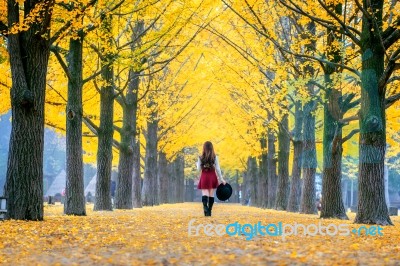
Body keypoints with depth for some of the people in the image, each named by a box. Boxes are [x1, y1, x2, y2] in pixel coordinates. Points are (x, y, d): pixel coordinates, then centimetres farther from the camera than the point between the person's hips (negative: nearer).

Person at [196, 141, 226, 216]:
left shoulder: (201, 158, -3)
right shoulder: (215, 157, -1)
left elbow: (199, 169, -1)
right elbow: (218, 169, -3)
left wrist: (197, 164, 21)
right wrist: (221, 179, 2)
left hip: (204, 176, -1)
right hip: (212, 176, 2)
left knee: (205, 193, -7)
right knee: (211, 194, 9)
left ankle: (205, 206, -34)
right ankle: (209, 211, 13)